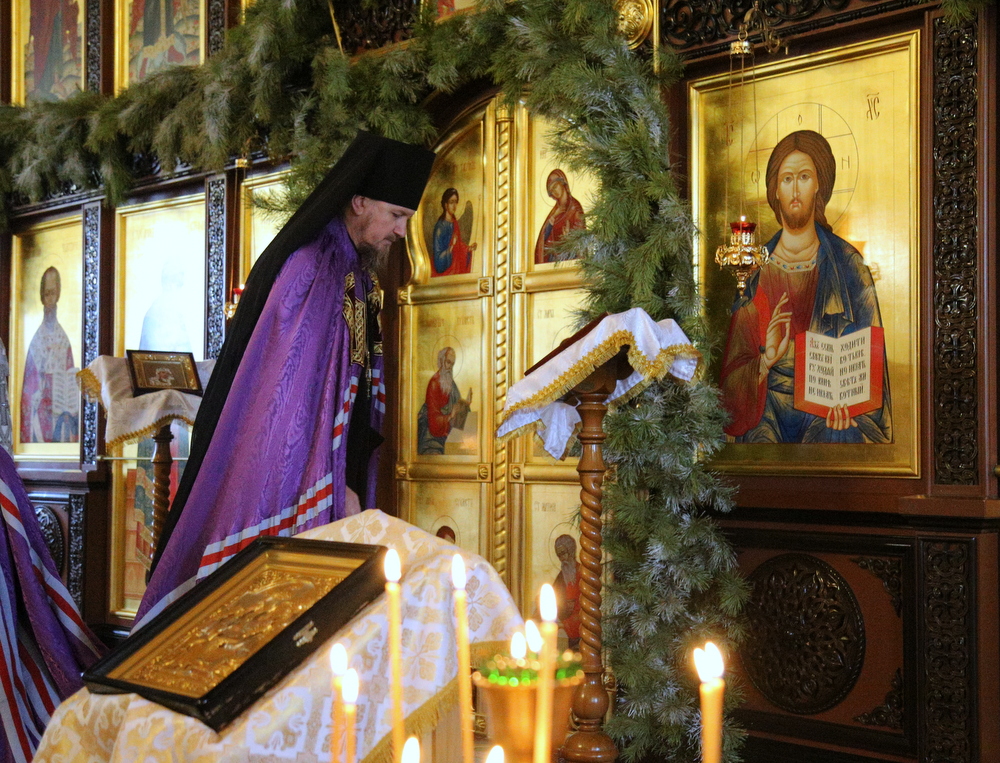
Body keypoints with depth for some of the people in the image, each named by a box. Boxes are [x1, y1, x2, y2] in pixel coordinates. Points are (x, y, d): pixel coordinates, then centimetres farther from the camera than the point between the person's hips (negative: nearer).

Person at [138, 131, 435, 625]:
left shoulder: (359, 275, 12)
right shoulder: (311, 268, -15)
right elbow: (291, 391, -19)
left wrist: (347, 480, 8)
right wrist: (334, 486, -17)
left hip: (330, 475, 9)